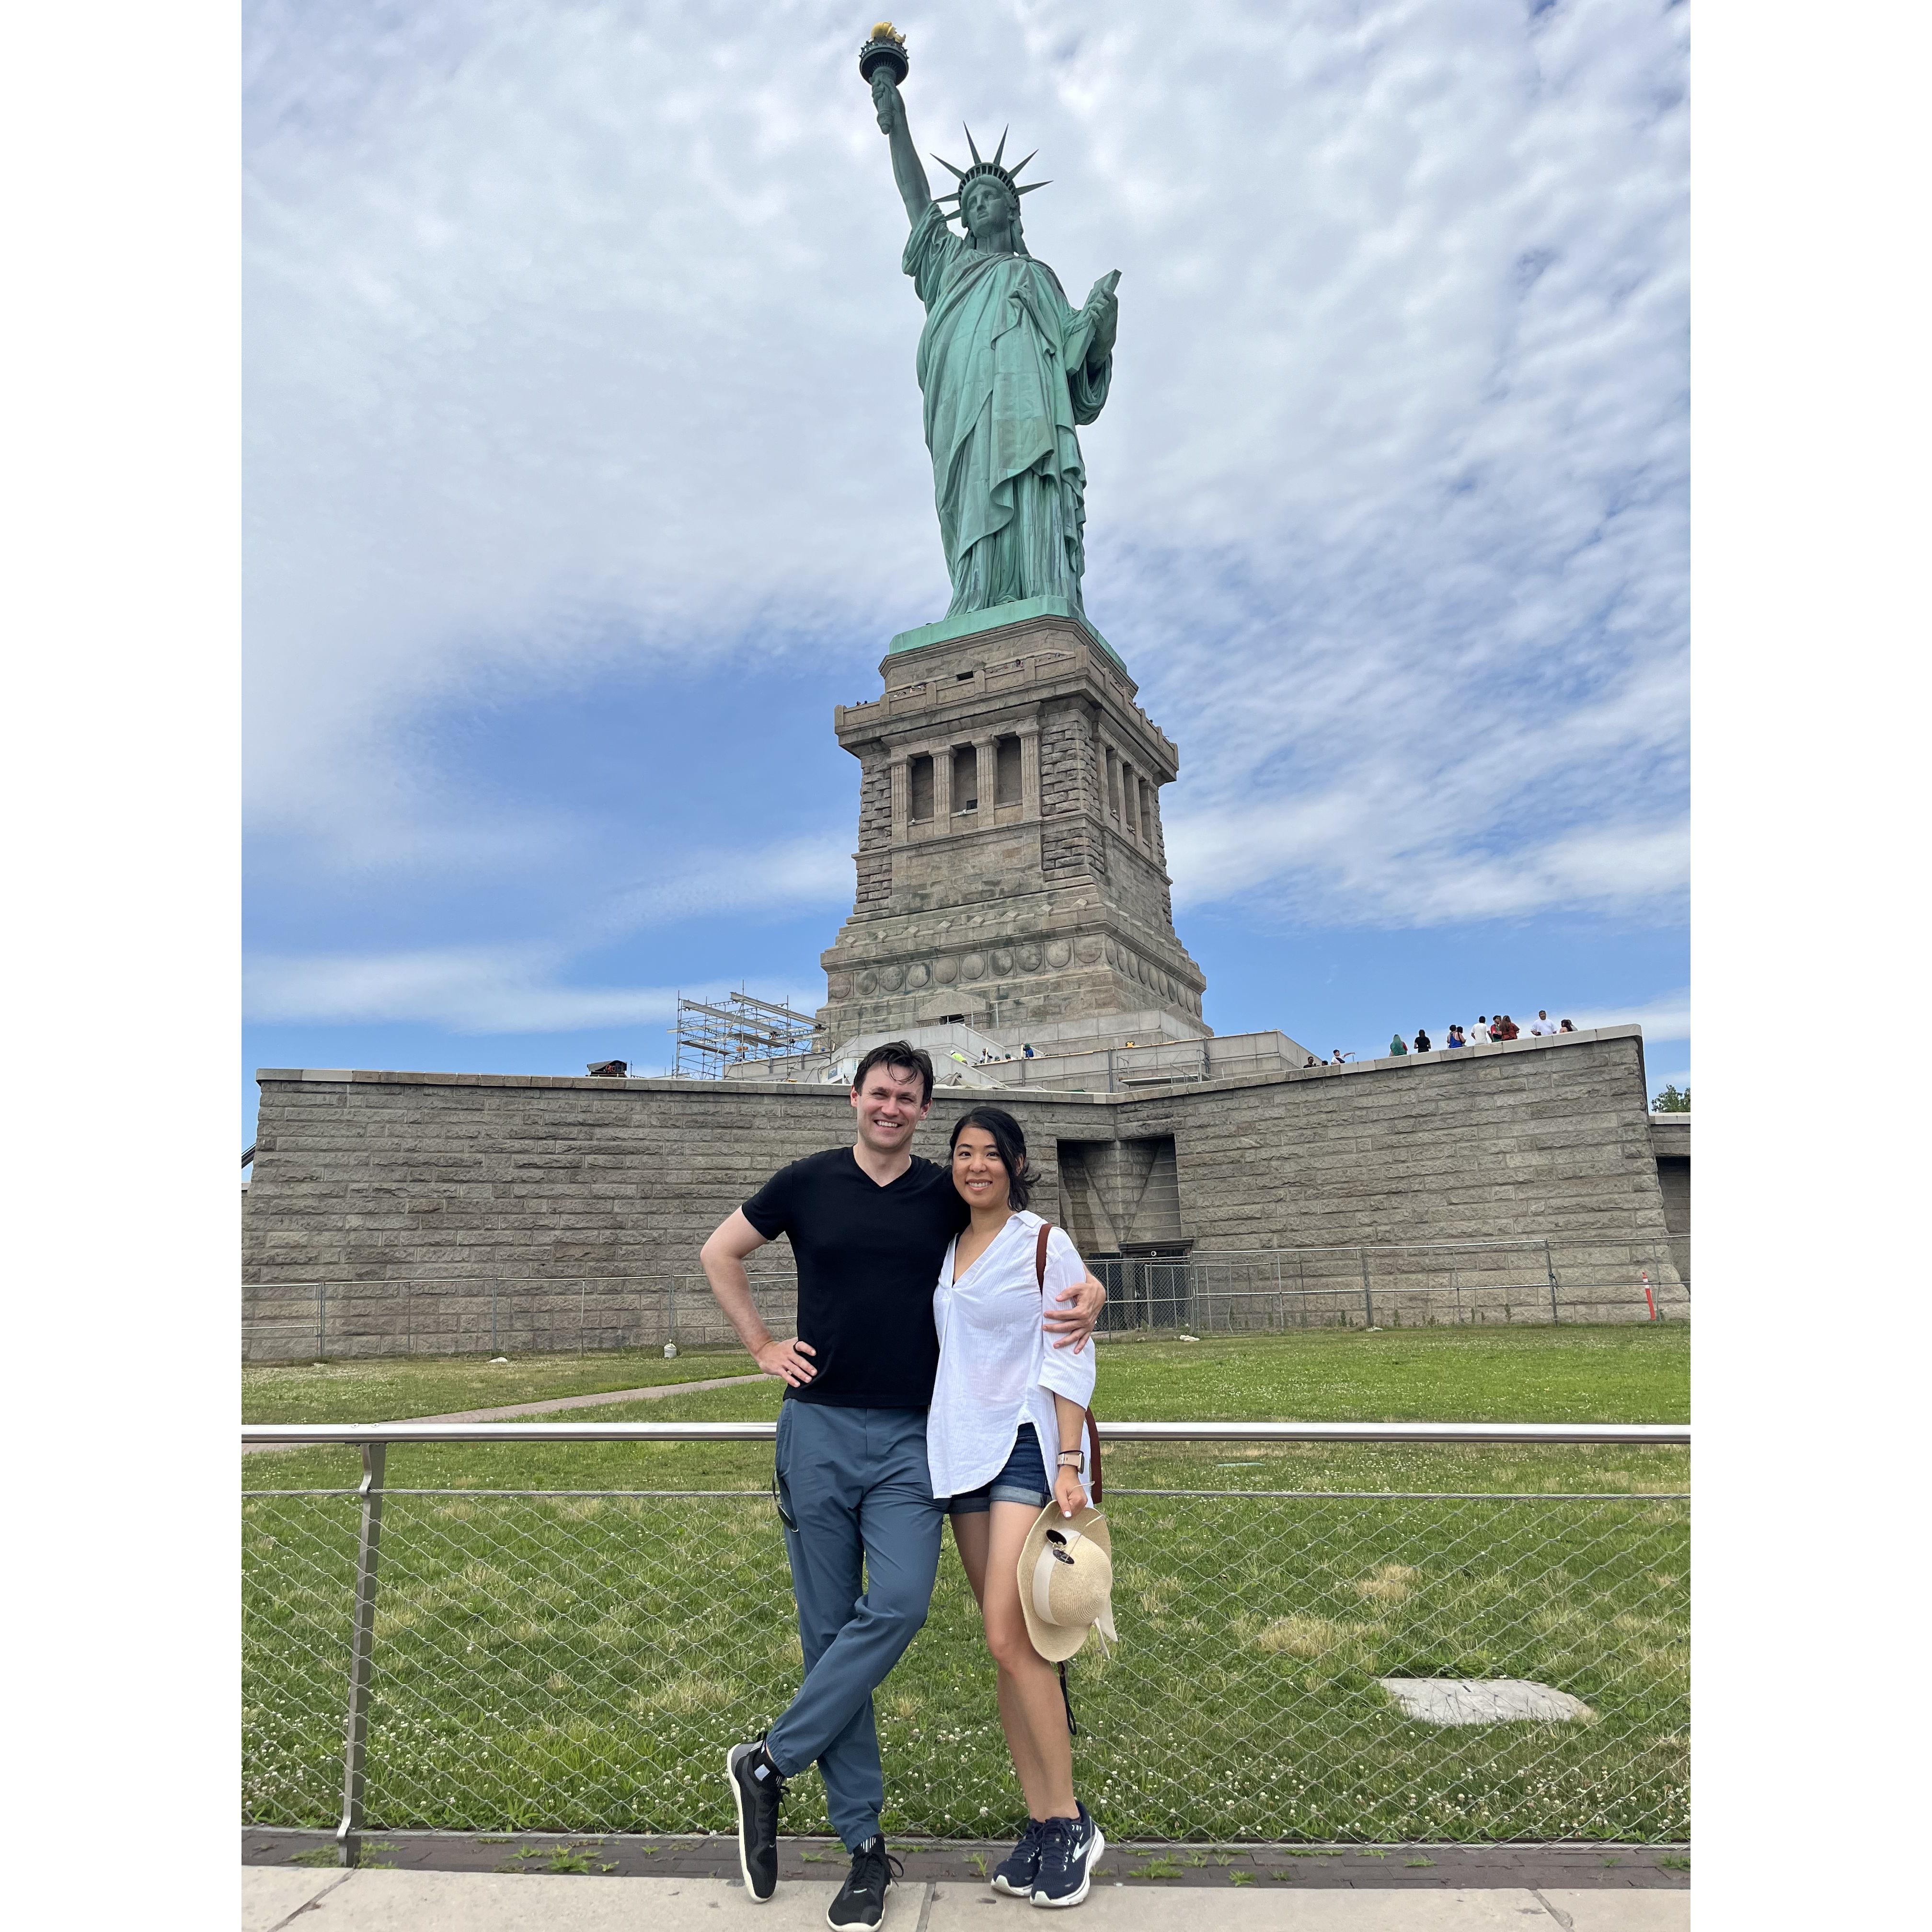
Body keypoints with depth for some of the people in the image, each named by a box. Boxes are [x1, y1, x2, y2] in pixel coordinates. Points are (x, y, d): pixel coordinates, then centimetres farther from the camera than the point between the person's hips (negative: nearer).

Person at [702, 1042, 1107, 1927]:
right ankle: (864, 1840, 18)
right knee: (829, 1628, 4)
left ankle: (769, 1764, 4)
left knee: (897, 1607, -16)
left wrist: (1085, 1294, -11)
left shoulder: (949, 1197, 3)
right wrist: (760, 1345, 7)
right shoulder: (809, 1182, 2)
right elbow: (719, 1252, 15)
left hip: (910, 1438, 0)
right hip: (819, 1428, 0)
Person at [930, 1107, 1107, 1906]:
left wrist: (1069, 1465, -14)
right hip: (961, 1452, 6)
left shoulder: (1045, 1245, -5)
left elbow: (1069, 1362, -7)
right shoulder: (944, 1248, 11)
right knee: (1005, 1648, 10)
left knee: (1010, 1636, -12)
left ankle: (1071, 1821, 6)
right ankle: (1039, 1822, 21)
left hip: (1025, 1447, -6)